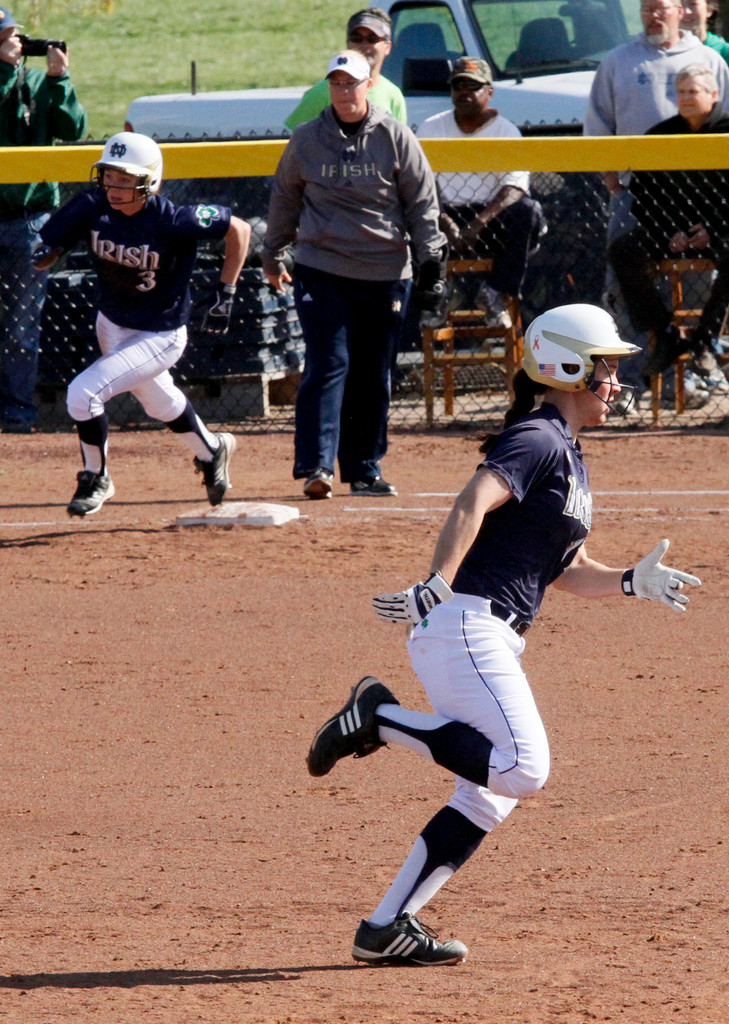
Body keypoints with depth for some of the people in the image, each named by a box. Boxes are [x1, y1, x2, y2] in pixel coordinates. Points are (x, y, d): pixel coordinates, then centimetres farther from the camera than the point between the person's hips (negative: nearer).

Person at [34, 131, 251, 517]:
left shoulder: (173, 221, -30)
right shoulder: (92, 208, -18)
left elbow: (239, 230, -17)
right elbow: (44, 255, -11)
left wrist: (225, 293, -15)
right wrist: (46, 253, -35)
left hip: (160, 337, -6)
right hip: (112, 324, 6)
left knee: (83, 393, -18)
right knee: (159, 402, 28)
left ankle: (96, 479, 7)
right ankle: (210, 451, 58)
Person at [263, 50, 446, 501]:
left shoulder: (396, 138, 1)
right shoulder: (307, 139, 3)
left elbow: (422, 203, 5)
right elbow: (285, 197, 16)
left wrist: (431, 260, 0)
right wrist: (273, 256, 19)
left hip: (384, 274, 1)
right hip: (321, 270, -1)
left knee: (373, 376, 7)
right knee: (328, 364, -13)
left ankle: (365, 469, 17)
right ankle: (317, 465, -18)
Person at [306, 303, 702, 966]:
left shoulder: (569, 456, 22)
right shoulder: (538, 440, -9)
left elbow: (567, 570, 26)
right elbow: (474, 502, -25)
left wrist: (633, 583, 10)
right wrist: (438, 587, -36)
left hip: (492, 643, 10)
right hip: (464, 628, -10)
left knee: (490, 796, 9)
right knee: (523, 768, -23)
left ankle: (387, 929, 10)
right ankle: (381, 716, -9)